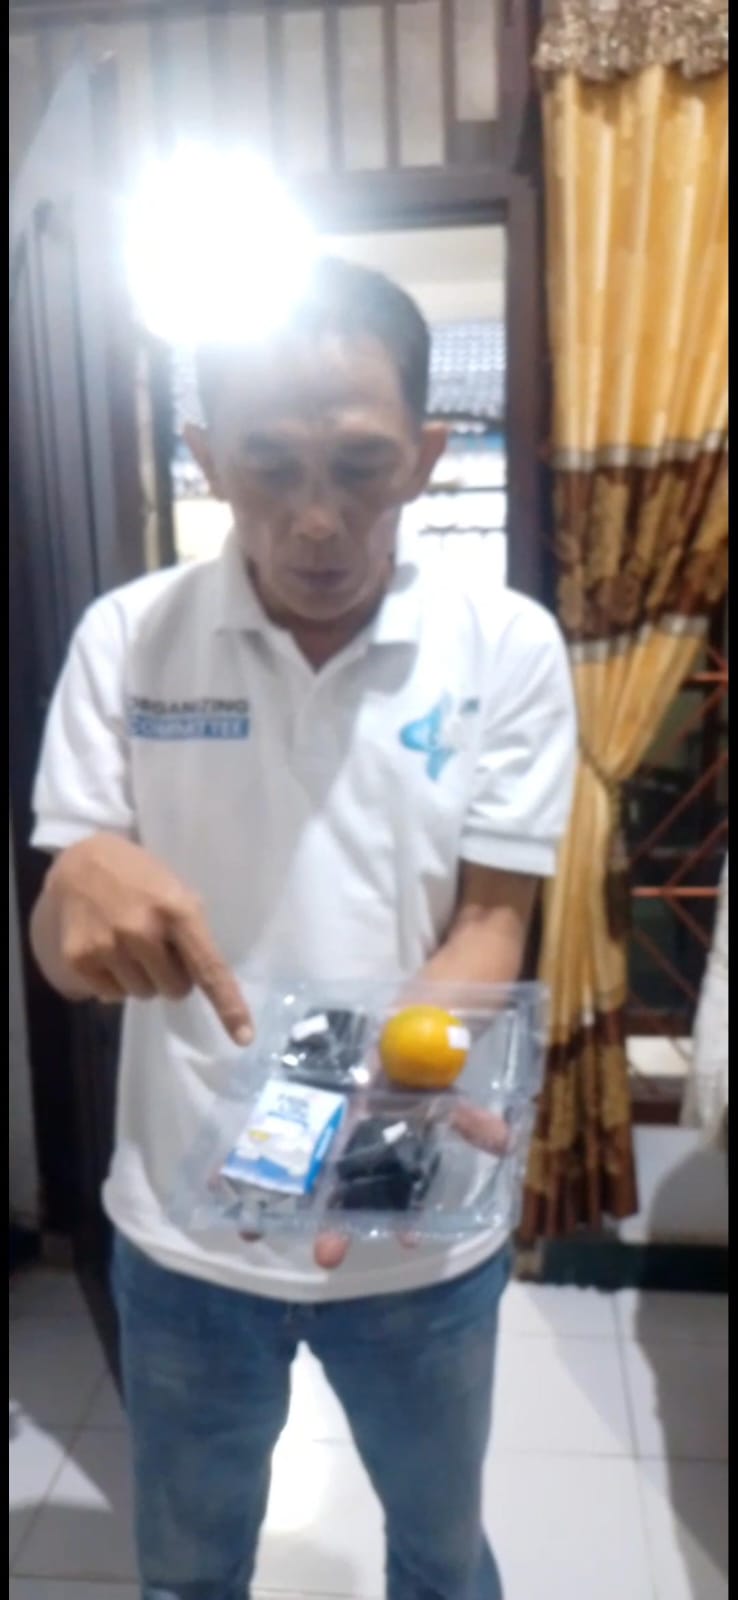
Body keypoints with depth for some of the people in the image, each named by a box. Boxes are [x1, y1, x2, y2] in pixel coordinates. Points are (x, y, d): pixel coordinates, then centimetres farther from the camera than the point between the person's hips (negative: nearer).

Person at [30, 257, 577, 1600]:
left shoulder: (507, 648, -11)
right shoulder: (125, 639, -9)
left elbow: (490, 924, -10)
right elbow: (60, 959, -8)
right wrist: (81, 885, -33)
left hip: (421, 1230, 0)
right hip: (184, 1229, 1)